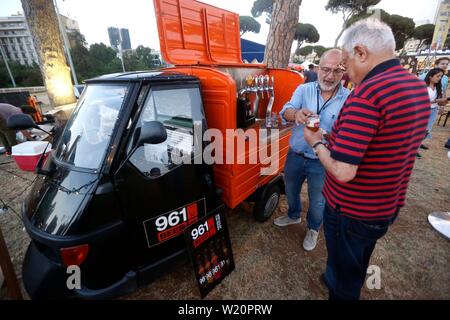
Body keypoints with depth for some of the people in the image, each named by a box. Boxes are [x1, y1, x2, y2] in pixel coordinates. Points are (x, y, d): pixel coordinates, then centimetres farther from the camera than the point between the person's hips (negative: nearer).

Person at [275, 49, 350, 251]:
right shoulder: (304, 89, -5)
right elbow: (285, 112, -19)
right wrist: (296, 114, -43)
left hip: (321, 162, -2)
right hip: (295, 155, 3)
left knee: (317, 201, 16)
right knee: (291, 191, 24)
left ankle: (313, 229, 46)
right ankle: (294, 215, 55)